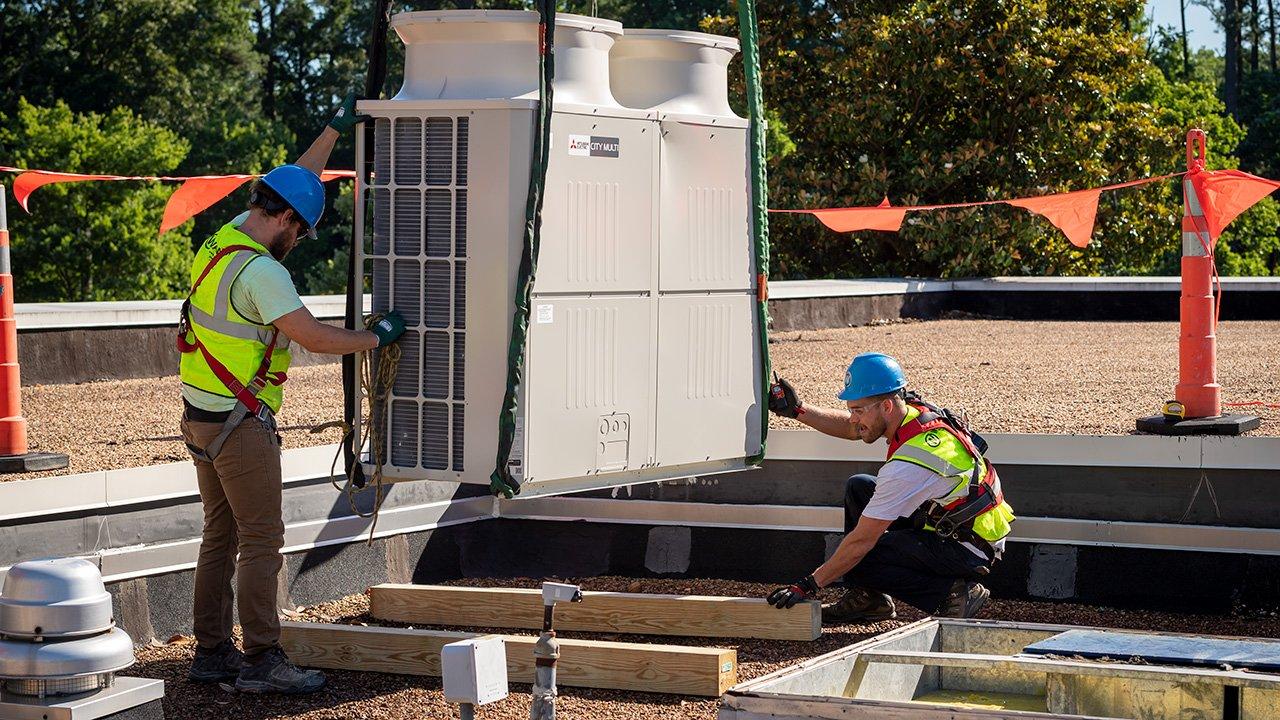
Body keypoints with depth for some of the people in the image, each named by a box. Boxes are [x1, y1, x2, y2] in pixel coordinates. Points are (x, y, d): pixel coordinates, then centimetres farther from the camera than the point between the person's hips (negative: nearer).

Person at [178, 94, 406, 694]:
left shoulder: (224, 240, 10)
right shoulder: (260, 271, -19)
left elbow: (289, 185, 23)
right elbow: (314, 337, -23)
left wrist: (334, 131, 27)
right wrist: (375, 338, -8)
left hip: (201, 416, 10)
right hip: (239, 425, -10)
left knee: (222, 535, 13)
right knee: (262, 540, -6)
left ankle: (212, 652, 17)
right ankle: (262, 661, -5)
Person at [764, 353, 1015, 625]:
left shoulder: (908, 465, -30)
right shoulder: (915, 410, -6)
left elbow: (861, 541, -25)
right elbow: (850, 428, 15)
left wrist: (808, 586, -18)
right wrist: (797, 409, 5)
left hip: (969, 550, -10)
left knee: (855, 562, -15)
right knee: (859, 487, 10)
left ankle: (952, 592, -7)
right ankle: (869, 600, 11)